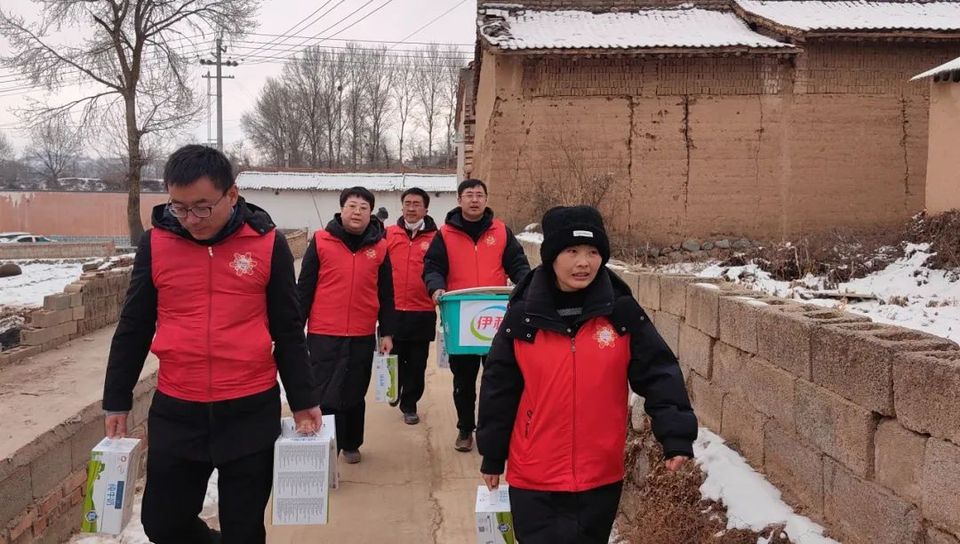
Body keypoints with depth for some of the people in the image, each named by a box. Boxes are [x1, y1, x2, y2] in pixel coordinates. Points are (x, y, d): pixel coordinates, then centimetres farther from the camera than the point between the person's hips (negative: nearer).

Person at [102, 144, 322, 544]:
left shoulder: (268, 244, -5)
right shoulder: (155, 243, -1)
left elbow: (288, 330, 2)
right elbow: (133, 329, 8)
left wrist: (303, 401, 3)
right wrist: (117, 401, 10)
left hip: (252, 411, -2)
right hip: (174, 412, 2)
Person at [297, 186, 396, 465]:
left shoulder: (379, 248, 4)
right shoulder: (320, 242, -2)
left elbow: (386, 295, 9)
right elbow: (304, 289, 0)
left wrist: (387, 333, 7)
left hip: (363, 337, 2)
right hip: (323, 335, -2)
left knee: (354, 395, 14)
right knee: (324, 396, 0)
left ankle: (351, 444, 31)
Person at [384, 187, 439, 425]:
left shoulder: (435, 238, -1)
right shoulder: (388, 234, 3)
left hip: (422, 313, -1)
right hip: (392, 311, 1)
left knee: (416, 363, 8)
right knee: (393, 358, 13)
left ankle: (409, 405, 24)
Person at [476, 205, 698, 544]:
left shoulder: (622, 313, -6)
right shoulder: (522, 317, -6)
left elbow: (658, 373, -5)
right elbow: (499, 388, 1)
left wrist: (676, 434, -17)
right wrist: (492, 456, 6)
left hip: (600, 476, 1)